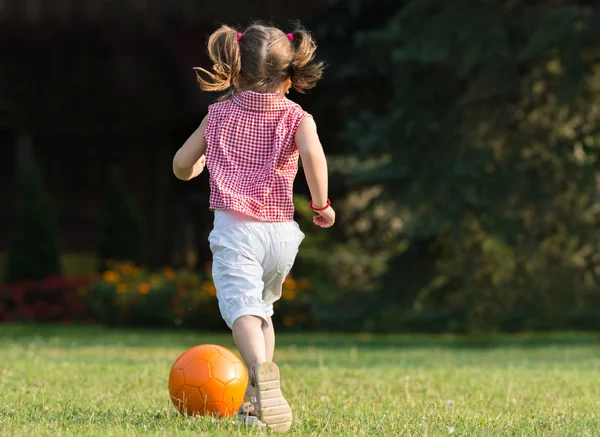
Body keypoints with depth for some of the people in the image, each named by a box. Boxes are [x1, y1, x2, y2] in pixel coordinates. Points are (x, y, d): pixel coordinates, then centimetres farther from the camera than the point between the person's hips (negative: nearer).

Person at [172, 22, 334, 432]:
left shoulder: (220, 114, 9)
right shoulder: (296, 117, 4)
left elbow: (182, 164, 12)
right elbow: (313, 154, -16)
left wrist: (195, 168, 36)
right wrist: (322, 204, -3)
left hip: (235, 228, -2)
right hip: (280, 232, 2)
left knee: (242, 306, -18)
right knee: (262, 308, 23)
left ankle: (262, 368, -48)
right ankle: (257, 400, 19)